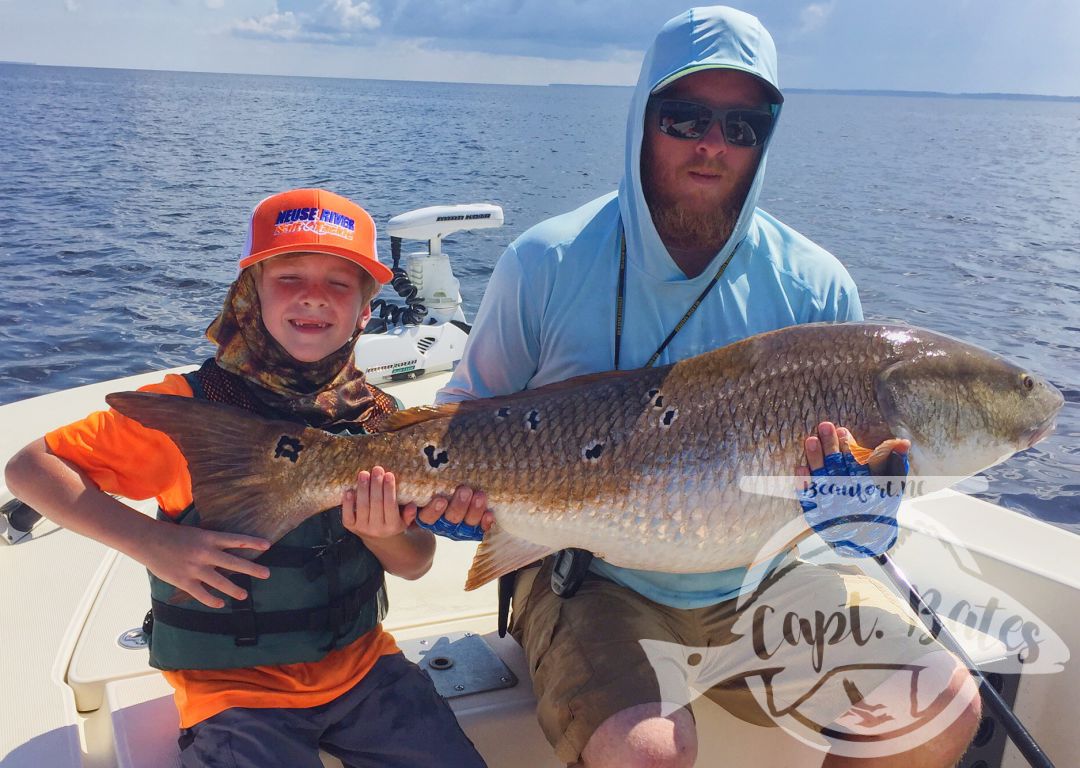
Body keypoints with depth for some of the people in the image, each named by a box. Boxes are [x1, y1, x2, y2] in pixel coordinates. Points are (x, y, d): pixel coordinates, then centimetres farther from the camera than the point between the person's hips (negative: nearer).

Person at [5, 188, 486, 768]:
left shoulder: (379, 416, -3)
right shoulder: (188, 408, -14)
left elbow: (417, 563, 3)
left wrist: (383, 533, -20)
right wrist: (152, 542, -24)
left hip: (362, 663, 4)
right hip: (234, 686, -3)